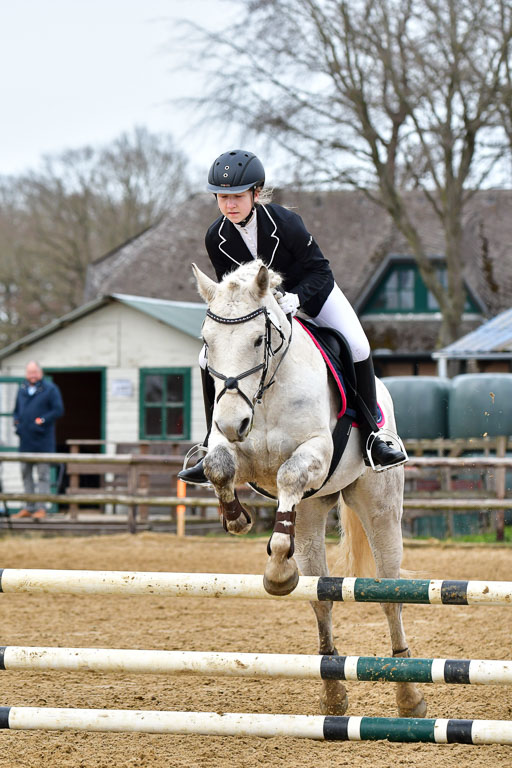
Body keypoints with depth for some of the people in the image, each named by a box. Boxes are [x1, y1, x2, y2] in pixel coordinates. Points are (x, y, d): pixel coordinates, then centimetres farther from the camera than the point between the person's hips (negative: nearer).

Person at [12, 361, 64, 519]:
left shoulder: (50, 389, -3)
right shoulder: (22, 389, 14)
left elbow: (58, 410, -7)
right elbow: (17, 410, 25)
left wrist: (42, 420, -16)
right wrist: (16, 421, 5)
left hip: (42, 440, -6)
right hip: (25, 439, 6)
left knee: (43, 474, -4)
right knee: (26, 473, 9)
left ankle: (41, 508, -4)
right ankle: (29, 507, 16)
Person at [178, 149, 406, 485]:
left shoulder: (285, 222, -30)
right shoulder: (217, 238, -18)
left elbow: (319, 269, -22)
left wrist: (295, 298, -38)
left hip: (312, 291, -3)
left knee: (357, 348, -25)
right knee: (210, 359, -11)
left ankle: (371, 437, -9)